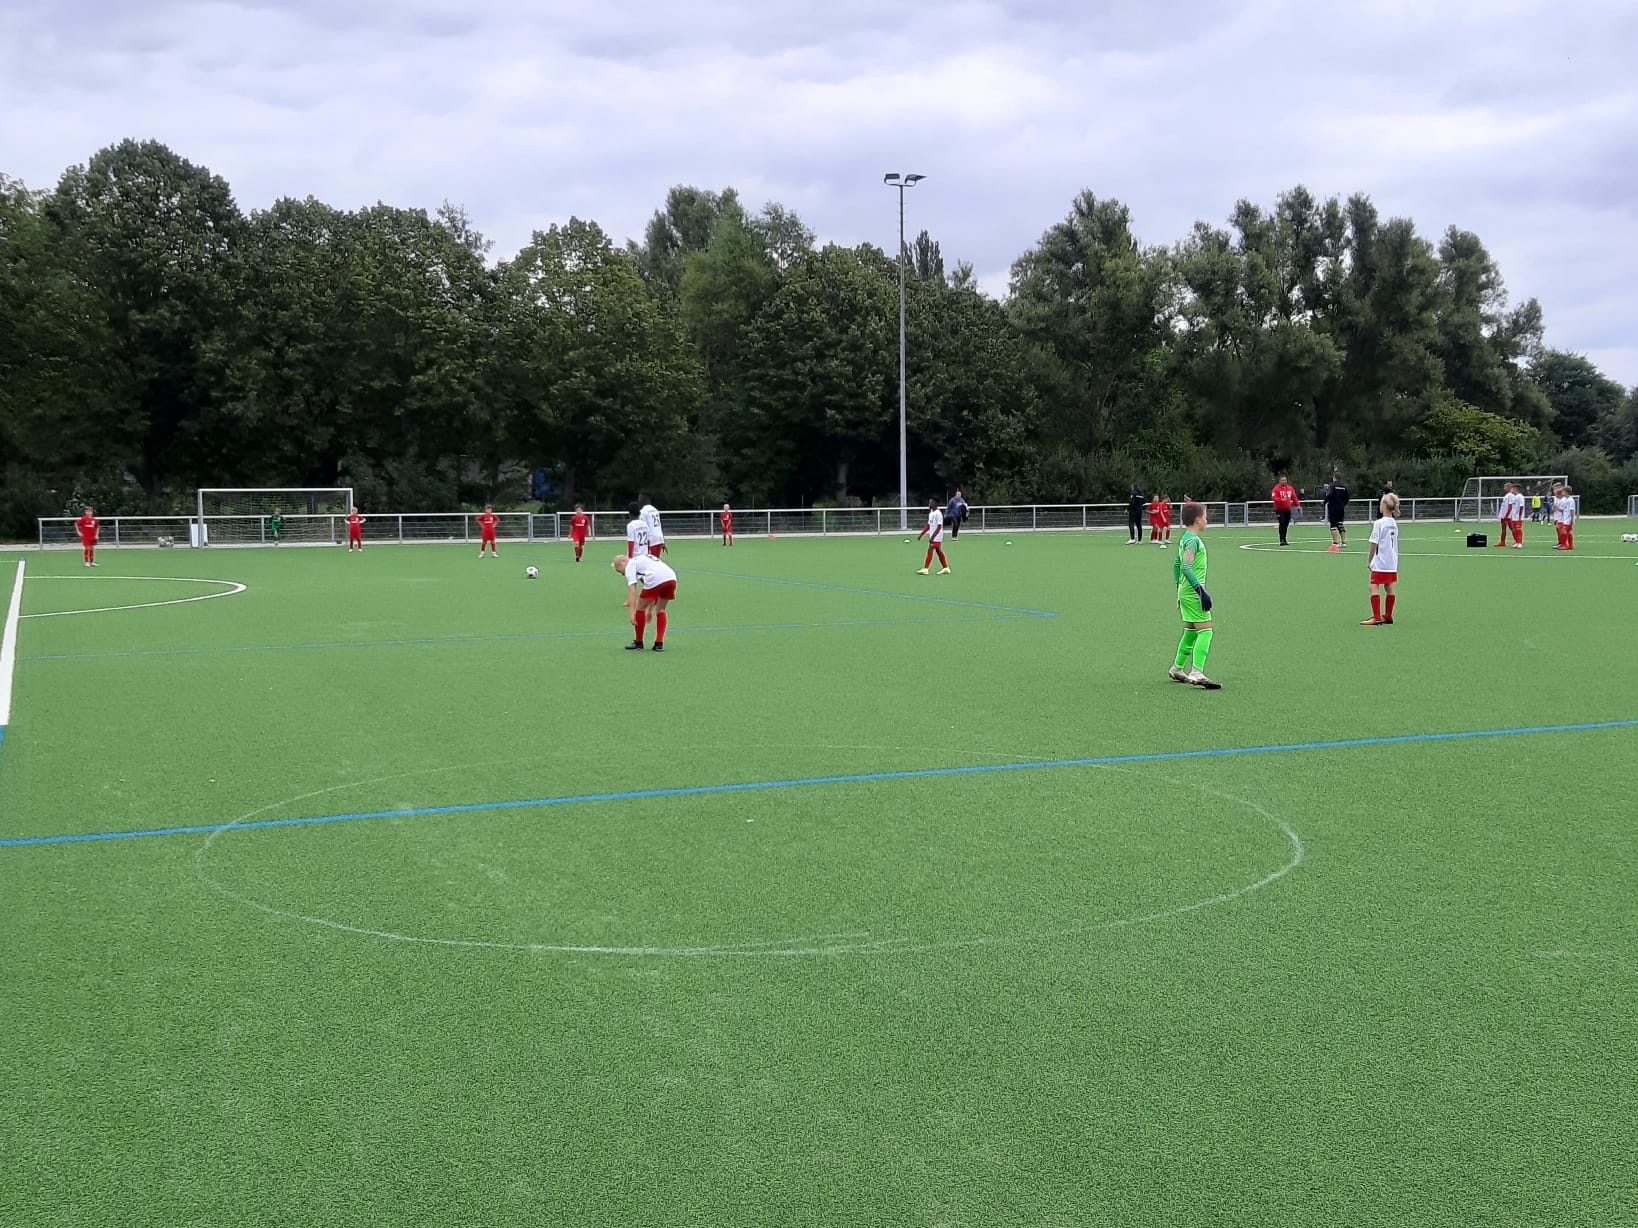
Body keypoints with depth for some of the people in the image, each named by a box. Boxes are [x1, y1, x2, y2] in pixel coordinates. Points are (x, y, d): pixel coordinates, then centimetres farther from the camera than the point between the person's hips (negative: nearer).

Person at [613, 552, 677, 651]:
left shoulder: (630, 566, 13)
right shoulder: (643, 559, 37)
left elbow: (632, 590, -2)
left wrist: (632, 613, -7)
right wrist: (649, 610, 42)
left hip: (656, 580, -7)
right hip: (672, 578, 7)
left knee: (640, 608, 13)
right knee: (660, 610, 24)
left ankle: (638, 643, 23)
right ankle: (659, 644, 20)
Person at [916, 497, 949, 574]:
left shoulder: (938, 513, -16)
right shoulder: (931, 513, 12)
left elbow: (939, 527, -21)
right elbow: (928, 526, 17)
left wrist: (932, 537, -26)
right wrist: (921, 535, 13)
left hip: (936, 536, -9)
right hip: (932, 536, 9)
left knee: (930, 550, -11)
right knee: (939, 551, 11)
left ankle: (925, 569, -12)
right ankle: (946, 568, 17)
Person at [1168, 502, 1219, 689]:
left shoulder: (1185, 538, 14)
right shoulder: (1193, 540, -16)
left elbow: (1176, 563, 22)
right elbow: (1186, 567, -25)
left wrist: (1180, 587, 27)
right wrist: (1201, 590, -26)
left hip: (1185, 591, 10)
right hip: (1193, 592, -10)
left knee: (1190, 631, 18)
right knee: (1205, 630, -12)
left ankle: (1177, 669, 26)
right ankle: (1197, 673, -20)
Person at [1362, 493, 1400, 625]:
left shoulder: (1379, 523, -15)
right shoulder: (1394, 523, 7)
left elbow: (1374, 544, -13)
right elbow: (1394, 543, 11)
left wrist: (1369, 560, -1)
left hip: (1380, 563, -8)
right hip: (1392, 562, 8)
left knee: (1374, 587, -7)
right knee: (1389, 588, 13)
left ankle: (1376, 618, -14)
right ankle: (1388, 616, 22)